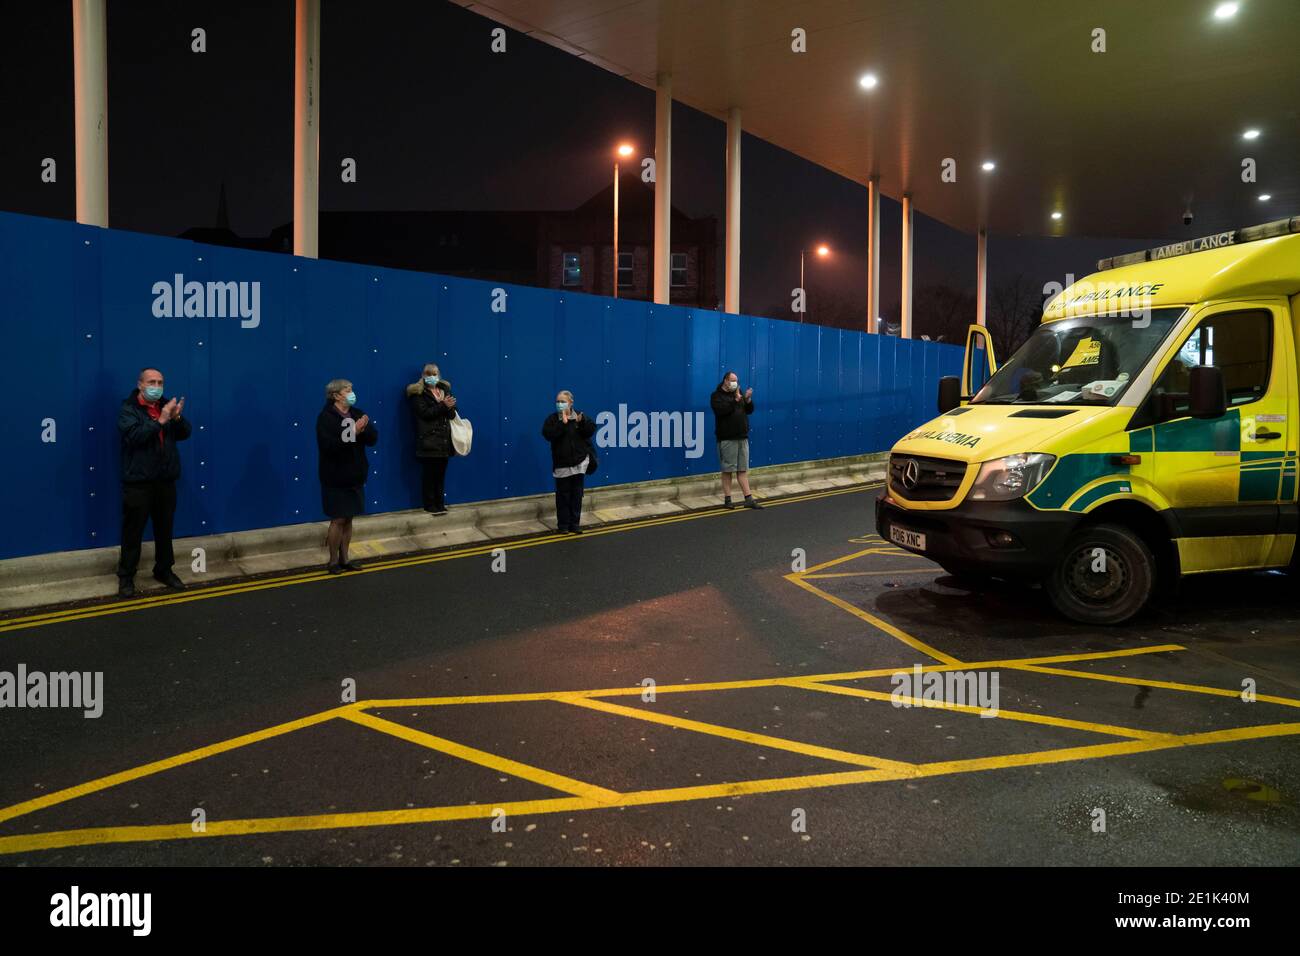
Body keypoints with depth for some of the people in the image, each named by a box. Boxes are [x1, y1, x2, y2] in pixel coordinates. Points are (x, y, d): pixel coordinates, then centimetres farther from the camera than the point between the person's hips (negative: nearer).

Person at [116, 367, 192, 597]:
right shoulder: (128, 408, -6)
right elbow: (134, 435, -23)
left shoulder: (166, 405, 10)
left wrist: (177, 417, -15)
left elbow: (185, 433, 4)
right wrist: (161, 420, -28)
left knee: (165, 529, 14)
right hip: (138, 482, -5)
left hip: (166, 480, 5)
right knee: (133, 531, 1)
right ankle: (126, 576, 12)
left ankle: (164, 570, 28)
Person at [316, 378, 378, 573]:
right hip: (336, 478, -6)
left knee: (348, 520, 10)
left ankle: (344, 559, 19)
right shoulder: (326, 417, -11)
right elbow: (329, 446, -24)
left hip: (354, 476, 6)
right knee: (338, 520, -1)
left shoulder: (357, 414, 6)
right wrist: (353, 433, -27)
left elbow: (373, 439, -1)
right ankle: (333, 561, 11)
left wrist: (363, 429, -21)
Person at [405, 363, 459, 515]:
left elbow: (452, 413, 8)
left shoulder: (445, 389, 14)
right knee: (430, 474, -1)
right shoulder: (417, 393, -2)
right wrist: (443, 406, -19)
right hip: (428, 440, -5)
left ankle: (440, 504, 17)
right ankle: (430, 505, 8)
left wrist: (449, 407, -15)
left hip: (444, 439, 5)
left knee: (441, 473, 9)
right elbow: (425, 413, -15)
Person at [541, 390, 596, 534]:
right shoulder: (552, 418, -2)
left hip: (579, 462, 2)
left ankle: (575, 524, 15)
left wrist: (582, 422, -19)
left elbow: (591, 430, -3)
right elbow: (548, 434, -18)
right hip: (562, 464, -2)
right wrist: (562, 423, -22)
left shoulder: (580, 416, 4)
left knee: (577, 494, 7)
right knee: (563, 495, 2)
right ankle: (563, 525, 10)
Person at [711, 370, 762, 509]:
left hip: (742, 437, 6)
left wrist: (748, 400, -5)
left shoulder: (737, 394, 16)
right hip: (727, 439, -6)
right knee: (727, 470, -1)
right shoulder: (717, 395, -3)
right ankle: (727, 500, 6)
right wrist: (736, 399, -23)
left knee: (743, 470, 6)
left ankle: (749, 500, 5)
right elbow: (722, 410, -21)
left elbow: (749, 410, 13)